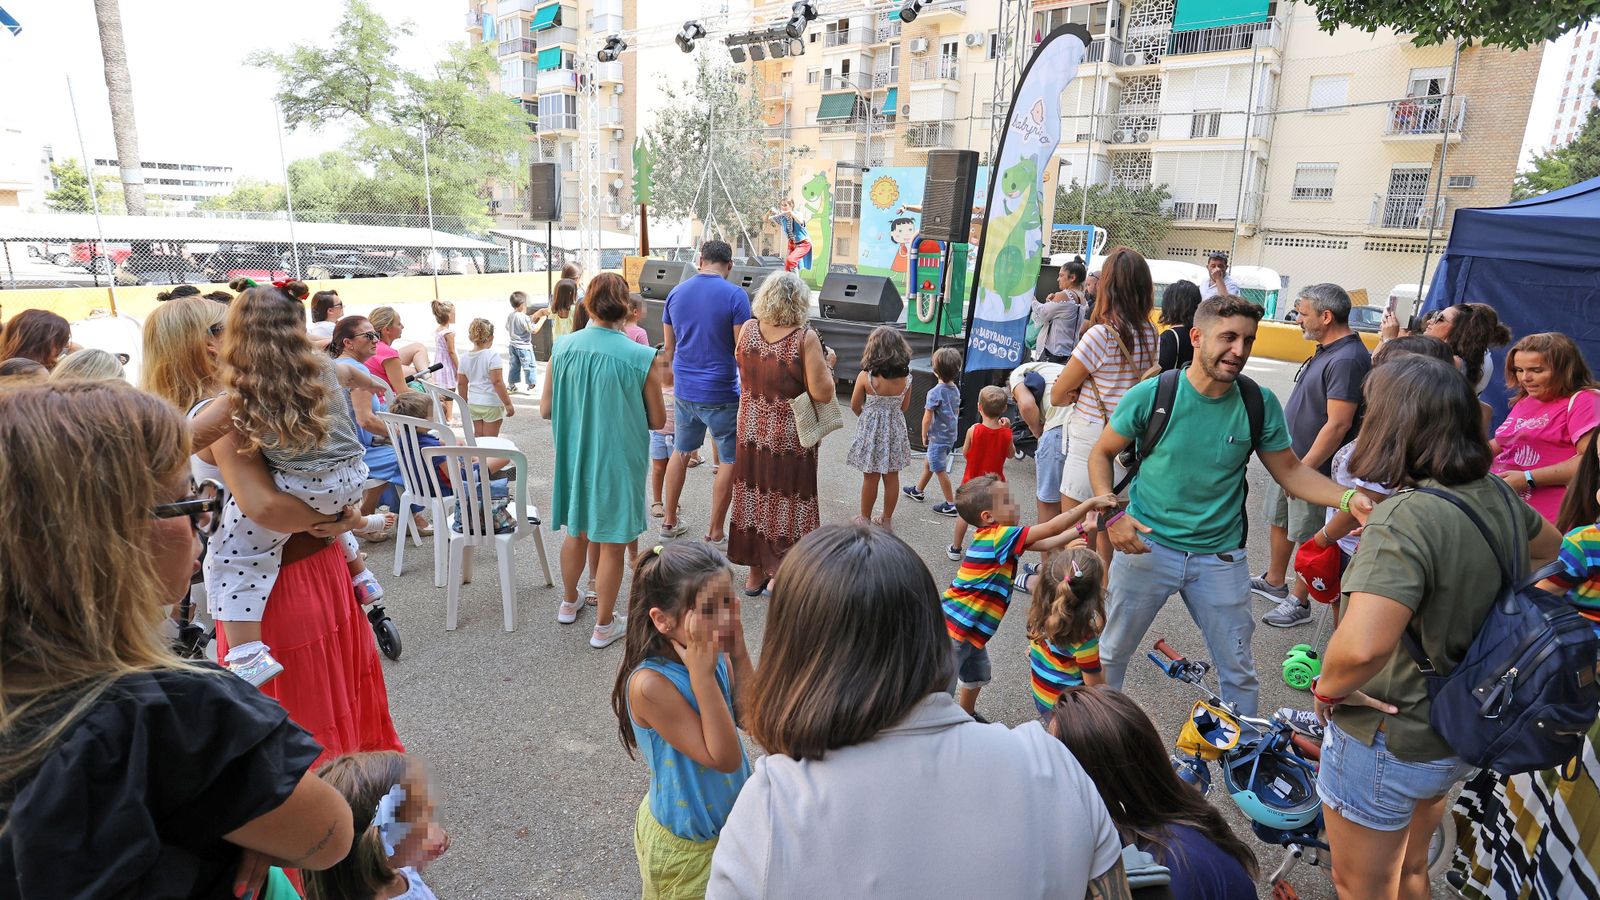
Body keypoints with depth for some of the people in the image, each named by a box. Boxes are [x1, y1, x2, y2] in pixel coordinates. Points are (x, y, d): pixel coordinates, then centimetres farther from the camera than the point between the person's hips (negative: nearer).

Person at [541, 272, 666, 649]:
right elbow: (657, 421, -9)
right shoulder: (640, 357, -18)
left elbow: (546, 410, -1)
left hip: (574, 457, 4)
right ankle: (604, 626, 24)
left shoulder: (563, 349, -9)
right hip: (619, 460, -4)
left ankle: (569, 603, 45)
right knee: (612, 544, 11)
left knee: (576, 532, 25)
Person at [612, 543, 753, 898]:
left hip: (730, 814, 6)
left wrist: (739, 656, -21)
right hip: (684, 842, -6)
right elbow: (723, 758, -30)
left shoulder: (716, 659, -15)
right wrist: (702, 674, -37)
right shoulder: (650, 684, -33)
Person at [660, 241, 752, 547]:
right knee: (731, 461, 7)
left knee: (681, 451, 22)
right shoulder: (735, 295, -11)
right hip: (721, 393, -6)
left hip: (684, 391, 6)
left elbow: (668, 347, 12)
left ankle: (669, 521, 30)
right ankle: (715, 535, 12)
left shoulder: (676, 292, 6)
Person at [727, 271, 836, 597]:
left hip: (751, 433, 5)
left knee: (753, 498, 16)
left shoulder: (748, 329, -4)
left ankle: (755, 573, 29)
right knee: (786, 504, 9)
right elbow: (822, 393, -18)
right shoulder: (805, 338, -17)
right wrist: (827, 363, -1)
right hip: (790, 439, -4)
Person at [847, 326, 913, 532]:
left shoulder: (865, 376, -20)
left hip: (871, 430, -3)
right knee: (892, 477, 14)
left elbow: (855, 406, -7)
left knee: (870, 478, 10)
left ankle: (865, 520, 25)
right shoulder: (906, 378, -10)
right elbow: (904, 407, 4)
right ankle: (887, 520, 27)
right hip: (895, 429, 3)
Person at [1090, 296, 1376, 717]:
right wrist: (1112, 514, -16)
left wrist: (1348, 499, -14)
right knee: (1113, 651, 15)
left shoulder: (1261, 404, -6)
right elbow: (1101, 454, -3)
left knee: (1239, 671, 15)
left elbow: (1290, 471, 4)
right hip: (1147, 544, -1)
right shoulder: (1152, 394, -13)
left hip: (1220, 556, 2)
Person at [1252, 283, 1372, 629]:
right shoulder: (1327, 350, 8)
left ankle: (1299, 602, 18)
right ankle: (1274, 581, 39)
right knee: (1279, 520, 21)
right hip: (1289, 458, 10)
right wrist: (1289, 461, 18)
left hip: (1312, 467, -10)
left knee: (1307, 537, 4)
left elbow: (1338, 423, -27)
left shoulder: (1347, 360, -24)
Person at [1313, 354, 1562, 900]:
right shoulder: (1497, 496, -6)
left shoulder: (1406, 519, -31)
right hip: (1463, 735, 8)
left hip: (1387, 745, -7)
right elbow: (1553, 551, 19)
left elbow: (1361, 647, -44)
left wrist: (1326, 689, -24)